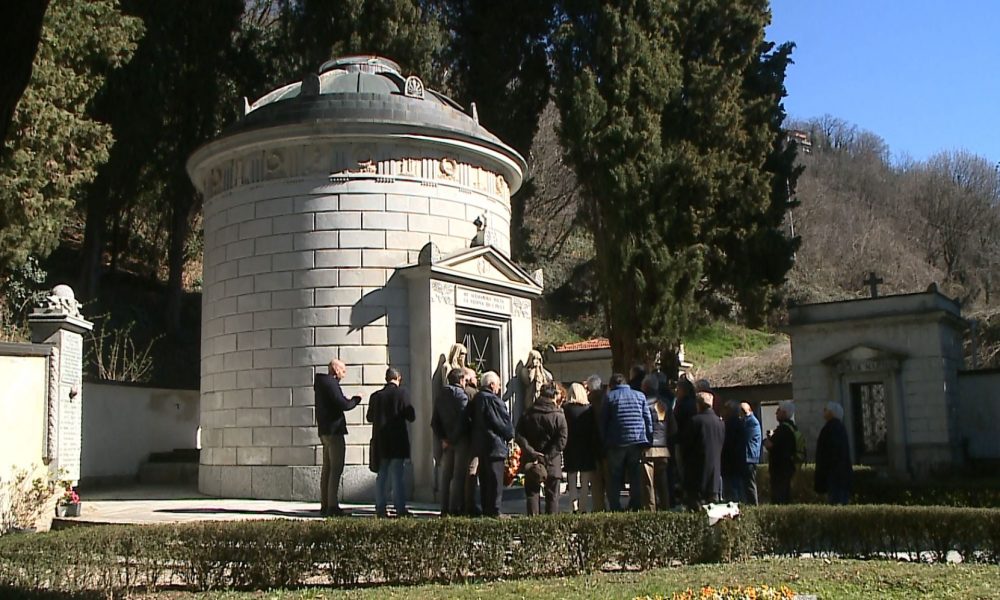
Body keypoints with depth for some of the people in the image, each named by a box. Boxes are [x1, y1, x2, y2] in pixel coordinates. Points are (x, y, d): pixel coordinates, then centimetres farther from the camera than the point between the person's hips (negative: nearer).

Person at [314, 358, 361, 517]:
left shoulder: (321, 383, 17)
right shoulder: (331, 383, -14)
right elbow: (343, 405, -20)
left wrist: (349, 400, 6)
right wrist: (356, 400, -4)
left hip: (324, 431, 10)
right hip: (334, 430, -10)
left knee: (327, 468, 13)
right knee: (336, 469, -9)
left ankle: (325, 505, 16)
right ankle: (333, 506, -11)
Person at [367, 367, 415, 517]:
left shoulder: (376, 395, 2)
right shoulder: (402, 393, -9)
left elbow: (369, 417, 8)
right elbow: (411, 416, -10)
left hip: (380, 443, 3)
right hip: (398, 442, -3)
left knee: (381, 476, 11)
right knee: (397, 476, 0)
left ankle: (380, 508, 11)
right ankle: (400, 509, 0)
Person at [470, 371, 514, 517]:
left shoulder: (476, 399, 11)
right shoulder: (493, 400, -17)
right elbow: (504, 422, -14)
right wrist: (510, 435, 4)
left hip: (479, 443, 9)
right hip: (494, 444, -9)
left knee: (484, 479, 13)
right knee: (495, 478, -5)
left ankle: (486, 509, 17)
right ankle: (494, 510, -4)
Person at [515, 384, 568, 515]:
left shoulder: (527, 414, 2)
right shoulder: (559, 416, -7)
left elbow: (520, 436, -4)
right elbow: (561, 440, -13)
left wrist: (531, 452, -10)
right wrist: (548, 456, -13)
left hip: (531, 460, 2)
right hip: (552, 462, -2)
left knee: (531, 491, 9)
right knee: (552, 494, 8)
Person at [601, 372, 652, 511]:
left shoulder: (609, 397, 2)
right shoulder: (640, 396, 9)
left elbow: (603, 422, 0)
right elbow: (648, 420, 6)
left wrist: (605, 443, 6)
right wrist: (648, 440, 10)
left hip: (616, 444, -2)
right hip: (638, 442, 2)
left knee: (614, 482, 7)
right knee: (636, 480, 9)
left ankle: (615, 510, 3)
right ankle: (636, 509, 7)